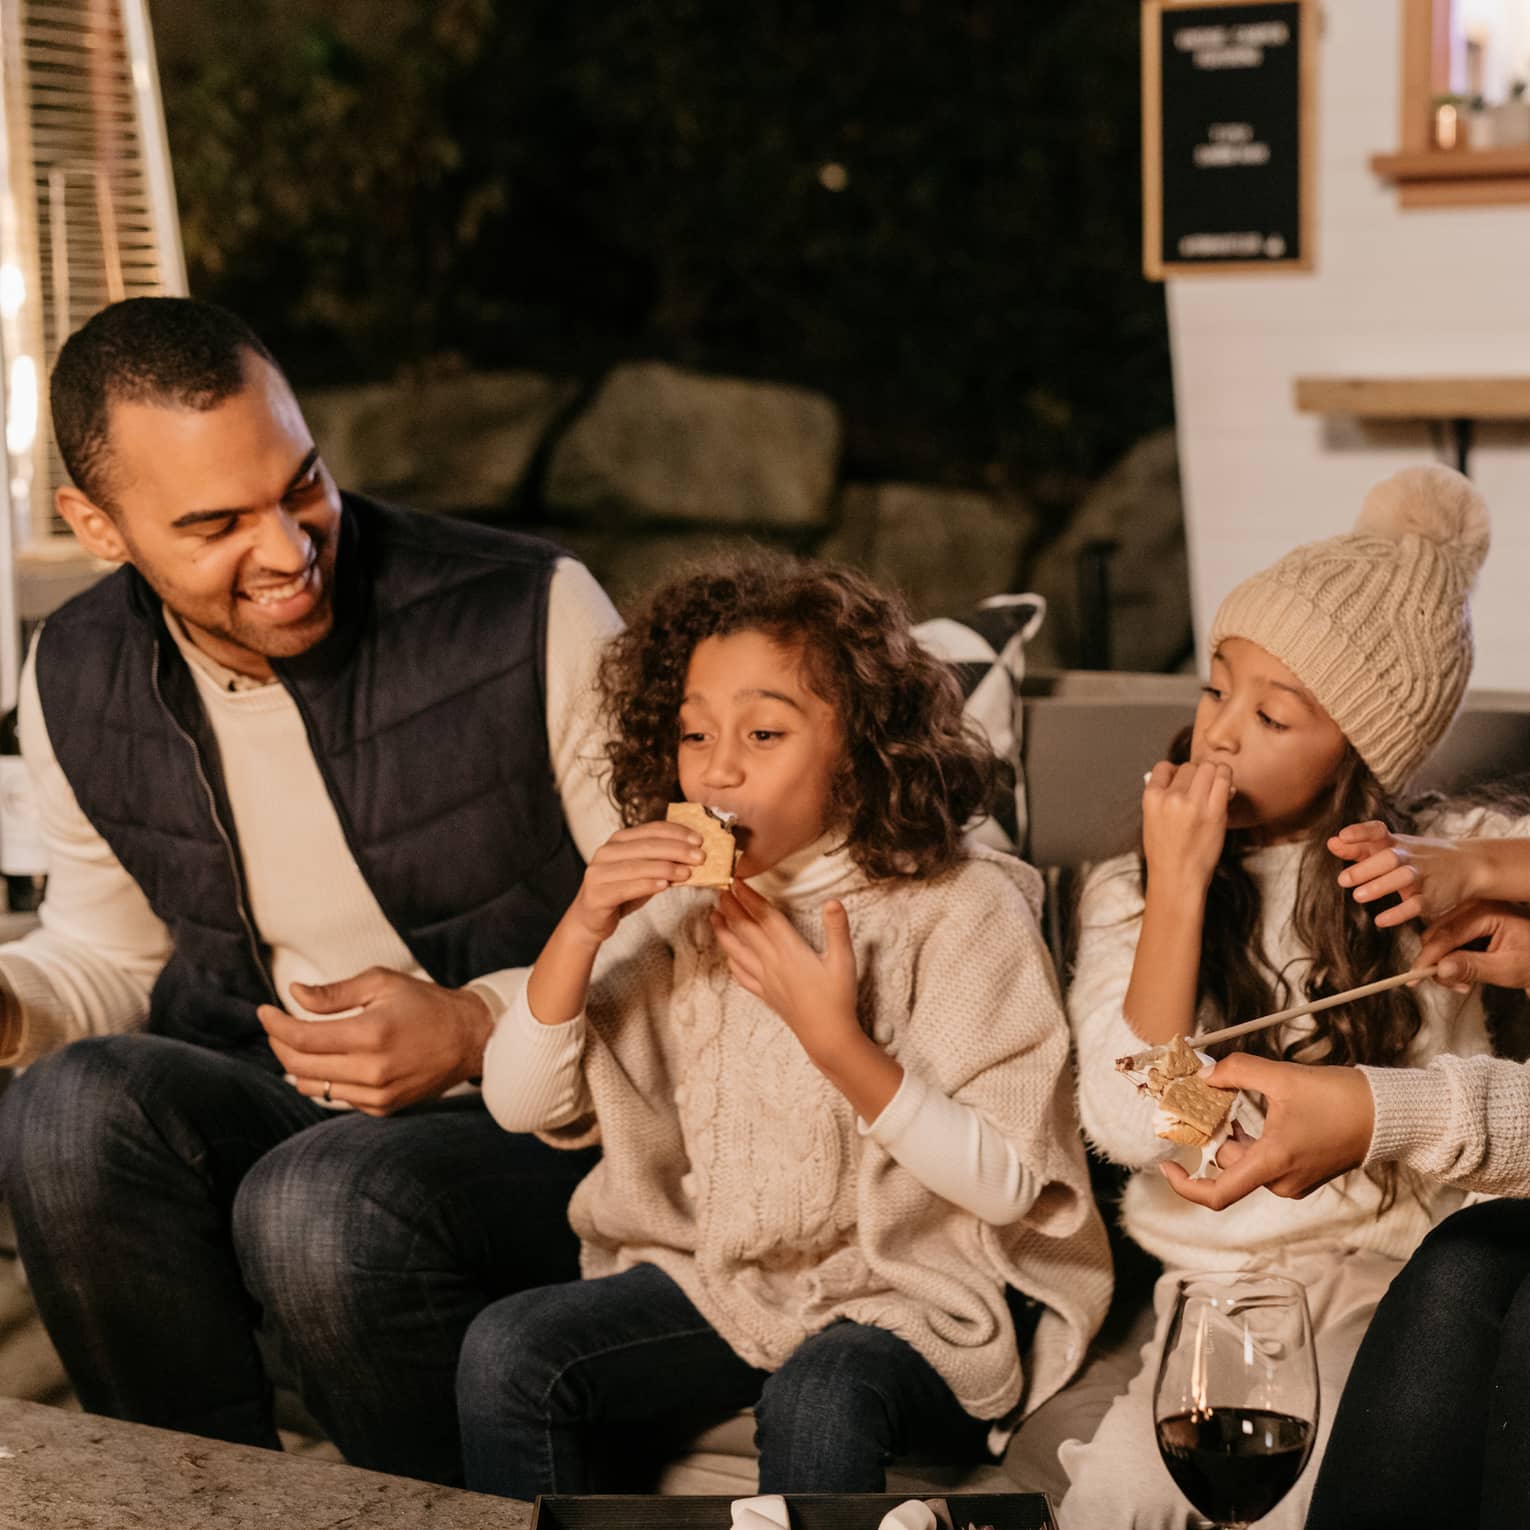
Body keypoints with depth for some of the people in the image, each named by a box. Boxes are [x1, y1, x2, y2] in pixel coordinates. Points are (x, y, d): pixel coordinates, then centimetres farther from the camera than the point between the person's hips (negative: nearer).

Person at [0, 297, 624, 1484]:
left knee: (318, 1208, -35)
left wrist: (482, 1027, -18)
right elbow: (110, 954, 17)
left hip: (536, 1118, -4)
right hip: (264, 1107, 4)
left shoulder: (531, 616, -13)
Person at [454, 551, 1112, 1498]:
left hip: (919, 1291, -4)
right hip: (716, 1278, 5)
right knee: (506, 1351, -17)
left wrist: (834, 1038, -23)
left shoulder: (961, 910, -9)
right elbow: (521, 1103, 1)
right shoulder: (674, 907, 5)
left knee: (816, 1401, -35)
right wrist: (582, 928, -14)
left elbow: (1007, 1184, -13)